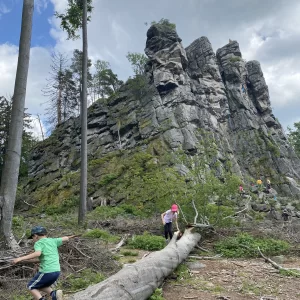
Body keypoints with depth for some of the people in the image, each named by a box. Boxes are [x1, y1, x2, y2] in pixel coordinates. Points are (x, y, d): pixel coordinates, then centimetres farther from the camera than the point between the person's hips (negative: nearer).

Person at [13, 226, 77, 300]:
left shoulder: (38, 243, -4)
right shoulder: (52, 240, 12)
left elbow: (37, 253, -22)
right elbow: (64, 239, 21)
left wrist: (21, 258, -23)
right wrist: (69, 237, 43)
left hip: (46, 271, -6)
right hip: (57, 271, 6)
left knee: (31, 287, 17)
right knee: (41, 286, 27)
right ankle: (54, 293, 3)